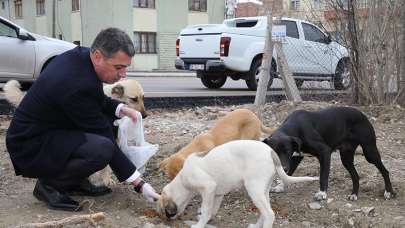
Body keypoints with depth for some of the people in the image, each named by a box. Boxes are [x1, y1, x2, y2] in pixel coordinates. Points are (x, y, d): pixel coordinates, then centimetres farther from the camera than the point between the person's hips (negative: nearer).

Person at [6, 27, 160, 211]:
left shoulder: (80, 55, -5)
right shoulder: (77, 85, -31)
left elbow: (97, 101, 14)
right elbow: (105, 142, -25)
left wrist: (120, 109, -6)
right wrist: (139, 184, -20)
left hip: (47, 129, 10)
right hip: (30, 149, -10)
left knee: (107, 118, 7)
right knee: (101, 148, -30)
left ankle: (76, 181, 11)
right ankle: (49, 184, -5)